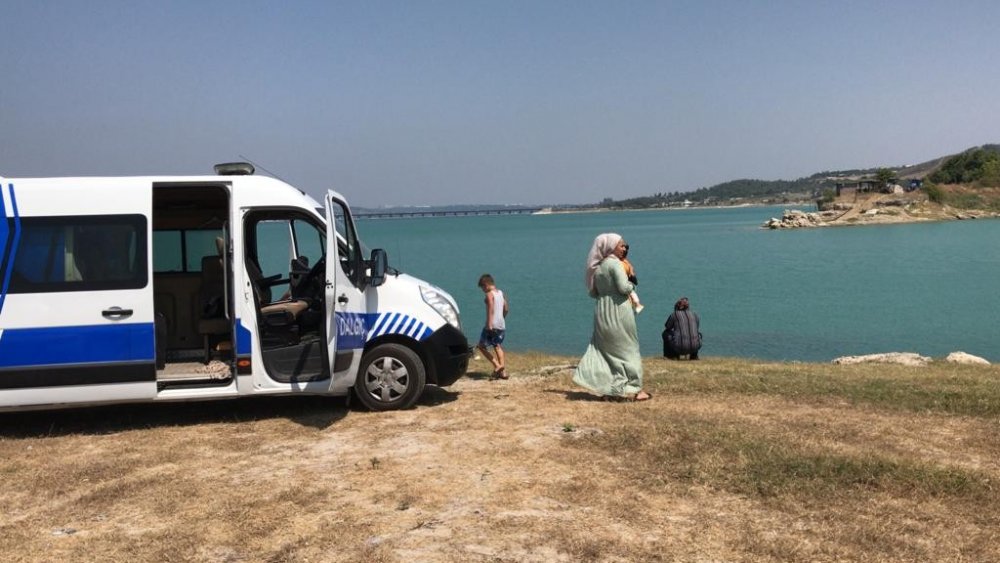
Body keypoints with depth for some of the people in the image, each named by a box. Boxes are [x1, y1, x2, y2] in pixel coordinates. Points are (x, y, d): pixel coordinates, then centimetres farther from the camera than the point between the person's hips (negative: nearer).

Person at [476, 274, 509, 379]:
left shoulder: (489, 294, -10)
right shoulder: (501, 293, 13)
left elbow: (491, 309, -21)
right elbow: (506, 309, 18)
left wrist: (489, 324, -24)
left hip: (492, 325, -8)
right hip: (501, 325, 8)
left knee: (482, 346, 1)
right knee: (498, 347, 16)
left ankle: (497, 365, -12)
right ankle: (503, 372, 10)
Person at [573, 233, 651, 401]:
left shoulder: (597, 267, 11)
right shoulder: (615, 263, -11)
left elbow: (592, 292, 13)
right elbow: (624, 287, -19)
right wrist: (631, 285, 0)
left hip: (601, 312, 7)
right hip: (618, 311, -6)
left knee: (603, 348, 12)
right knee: (627, 349, 4)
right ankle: (633, 389, 10)